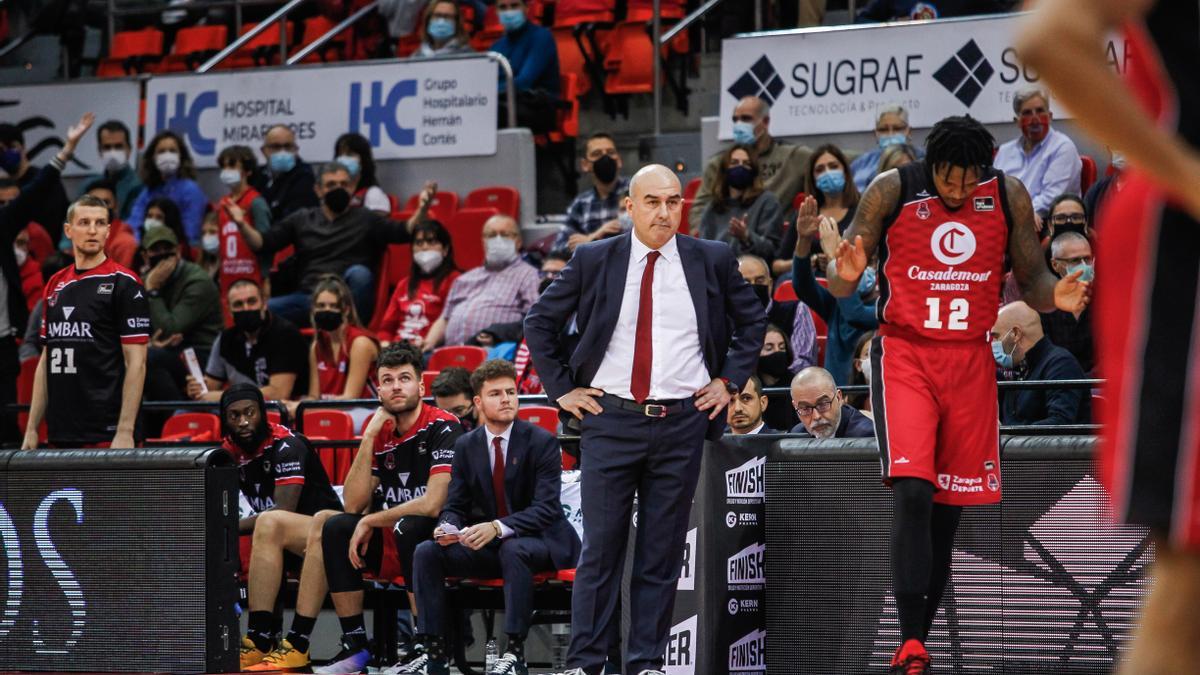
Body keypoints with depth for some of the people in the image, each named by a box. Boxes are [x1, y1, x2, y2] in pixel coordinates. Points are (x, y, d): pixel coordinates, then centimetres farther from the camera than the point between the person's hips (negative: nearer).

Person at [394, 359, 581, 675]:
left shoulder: (542, 442, -9)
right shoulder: (466, 446, 6)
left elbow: (546, 507, -19)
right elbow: (455, 505, 6)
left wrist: (498, 528, -34)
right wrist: (448, 527, -21)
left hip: (538, 541, -5)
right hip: (485, 544, 5)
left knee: (513, 550, -39)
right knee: (426, 552, -18)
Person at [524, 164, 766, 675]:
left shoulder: (712, 261, 4)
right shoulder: (593, 260, 2)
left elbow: (753, 322, 17)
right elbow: (540, 322, 11)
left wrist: (729, 381, 7)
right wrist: (561, 387, 5)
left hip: (683, 422, 1)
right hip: (610, 420, -1)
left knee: (662, 552, 4)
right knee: (600, 548, -1)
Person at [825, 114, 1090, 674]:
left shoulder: (1009, 195, -1)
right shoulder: (891, 191, -8)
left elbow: (1031, 279, 9)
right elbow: (839, 287, -3)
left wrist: (1055, 295, -14)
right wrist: (845, 274, -27)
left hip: (970, 360, 3)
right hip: (904, 354, -3)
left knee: (949, 508, 5)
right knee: (912, 491, -20)